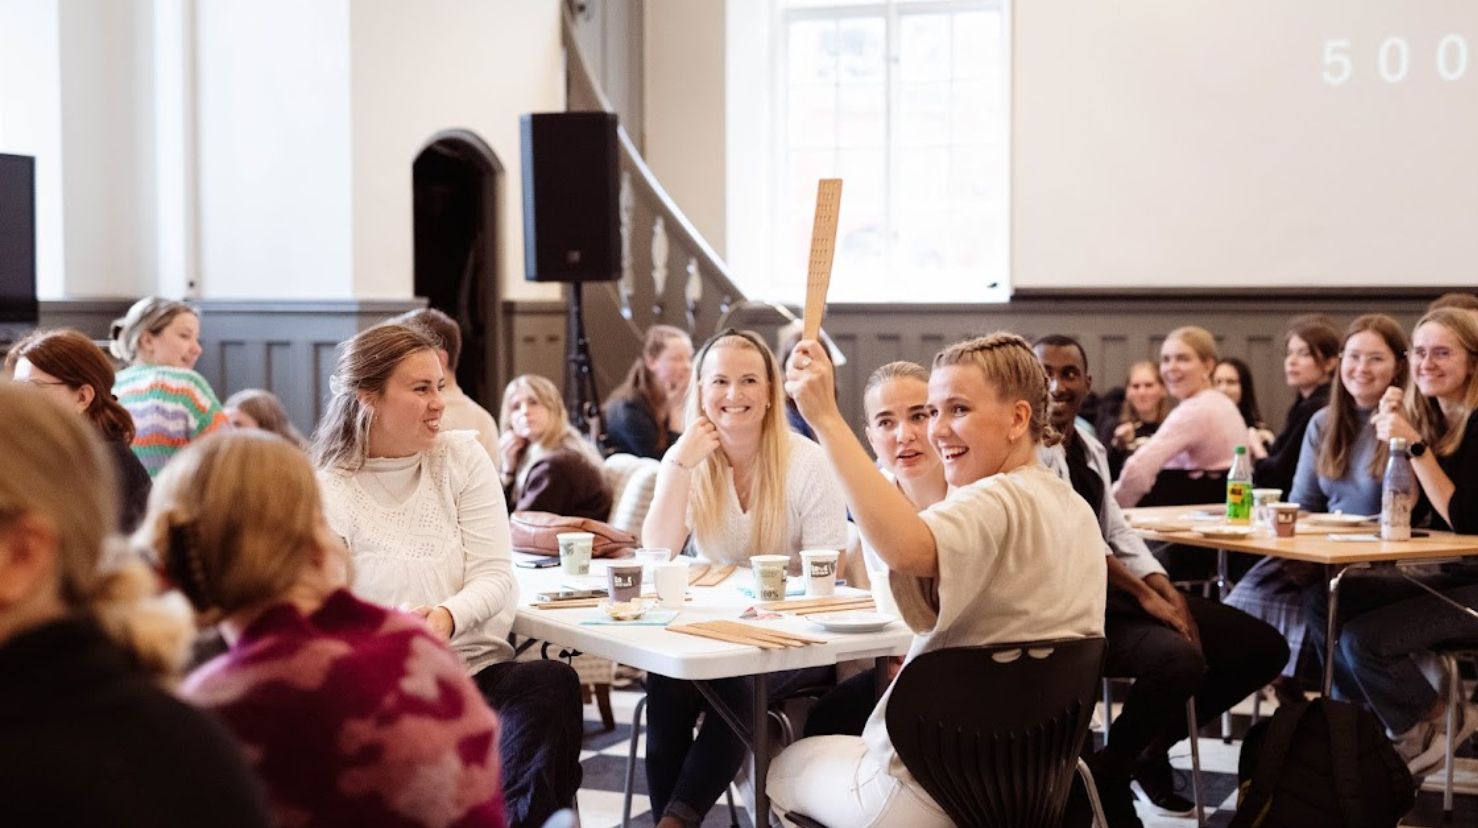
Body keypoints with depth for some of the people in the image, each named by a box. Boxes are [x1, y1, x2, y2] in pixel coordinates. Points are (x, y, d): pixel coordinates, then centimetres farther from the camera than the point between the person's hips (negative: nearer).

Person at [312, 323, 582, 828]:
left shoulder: (462, 457, 11)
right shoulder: (326, 493, 2)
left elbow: (496, 576, 4)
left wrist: (447, 616, -19)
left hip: (477, 668, 3)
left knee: (554, 685, -29)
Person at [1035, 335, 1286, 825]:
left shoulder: (1089, 448, 17)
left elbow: (1117, 531, 14)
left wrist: (1166, 591, -3)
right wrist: (1145, 596, -16)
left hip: (1118, 591, 9)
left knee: (1264, 647, 5)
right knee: (1181, 660, -35)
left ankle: (1151, 746, 18)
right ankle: (1106, 773, -9)